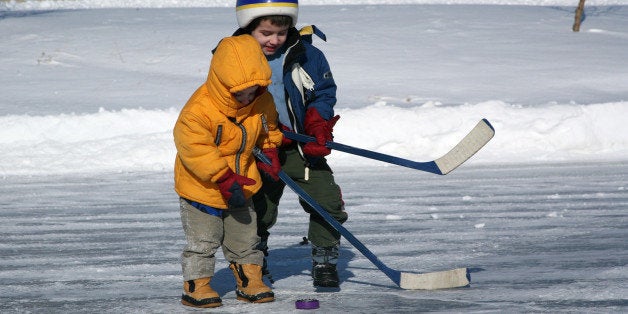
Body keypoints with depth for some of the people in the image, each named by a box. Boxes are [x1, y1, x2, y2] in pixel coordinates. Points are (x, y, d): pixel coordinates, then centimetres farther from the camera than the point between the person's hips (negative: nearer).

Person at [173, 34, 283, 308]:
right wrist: (223, 179, -30)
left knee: (245, 237, 15)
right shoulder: (199, 111, -30)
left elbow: (268, 129, 15)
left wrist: (269, 150, 0)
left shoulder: (262, 101, -7)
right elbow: (195, 149, -30)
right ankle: (196, 286, 12)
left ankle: (249, 282, 27)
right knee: (202, 241, 0)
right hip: (201, 187, -6)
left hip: (241, 184, 6)